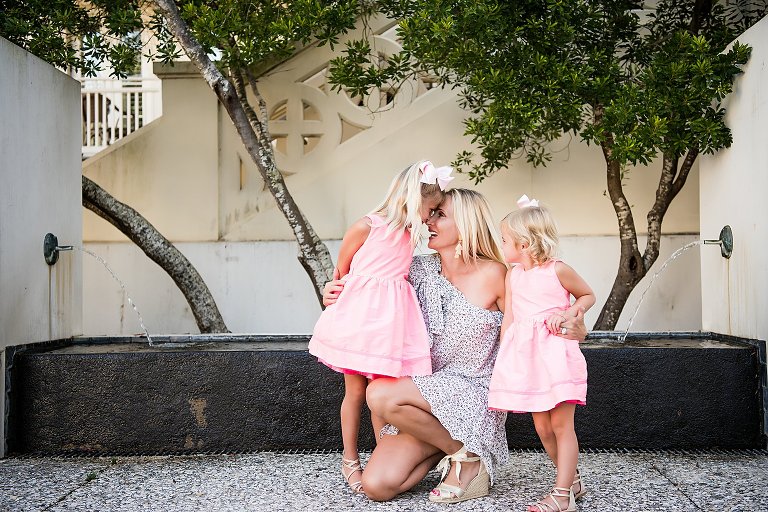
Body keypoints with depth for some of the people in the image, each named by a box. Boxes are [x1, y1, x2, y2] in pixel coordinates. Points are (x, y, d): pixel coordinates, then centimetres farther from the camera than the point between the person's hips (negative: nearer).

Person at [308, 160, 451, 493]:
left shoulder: (411, 234, 10)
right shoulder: (367, 226, -8)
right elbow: (341, 269, 2)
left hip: (389, 319, 4)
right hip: (359, 315, -4)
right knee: (355, 390, 4)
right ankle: (350, 460, 17)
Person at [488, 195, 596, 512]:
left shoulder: (558, 270, -4)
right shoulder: (513, 275, 11)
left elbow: (588, 296, 9)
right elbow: (508, 318, 12)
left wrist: (569, 312, -9)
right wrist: (504, 359, 8)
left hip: (556, 352, -5)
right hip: (526, 355, 5)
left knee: (561, 424, -5)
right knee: (542, 427, 7)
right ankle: (571, 479, 24)